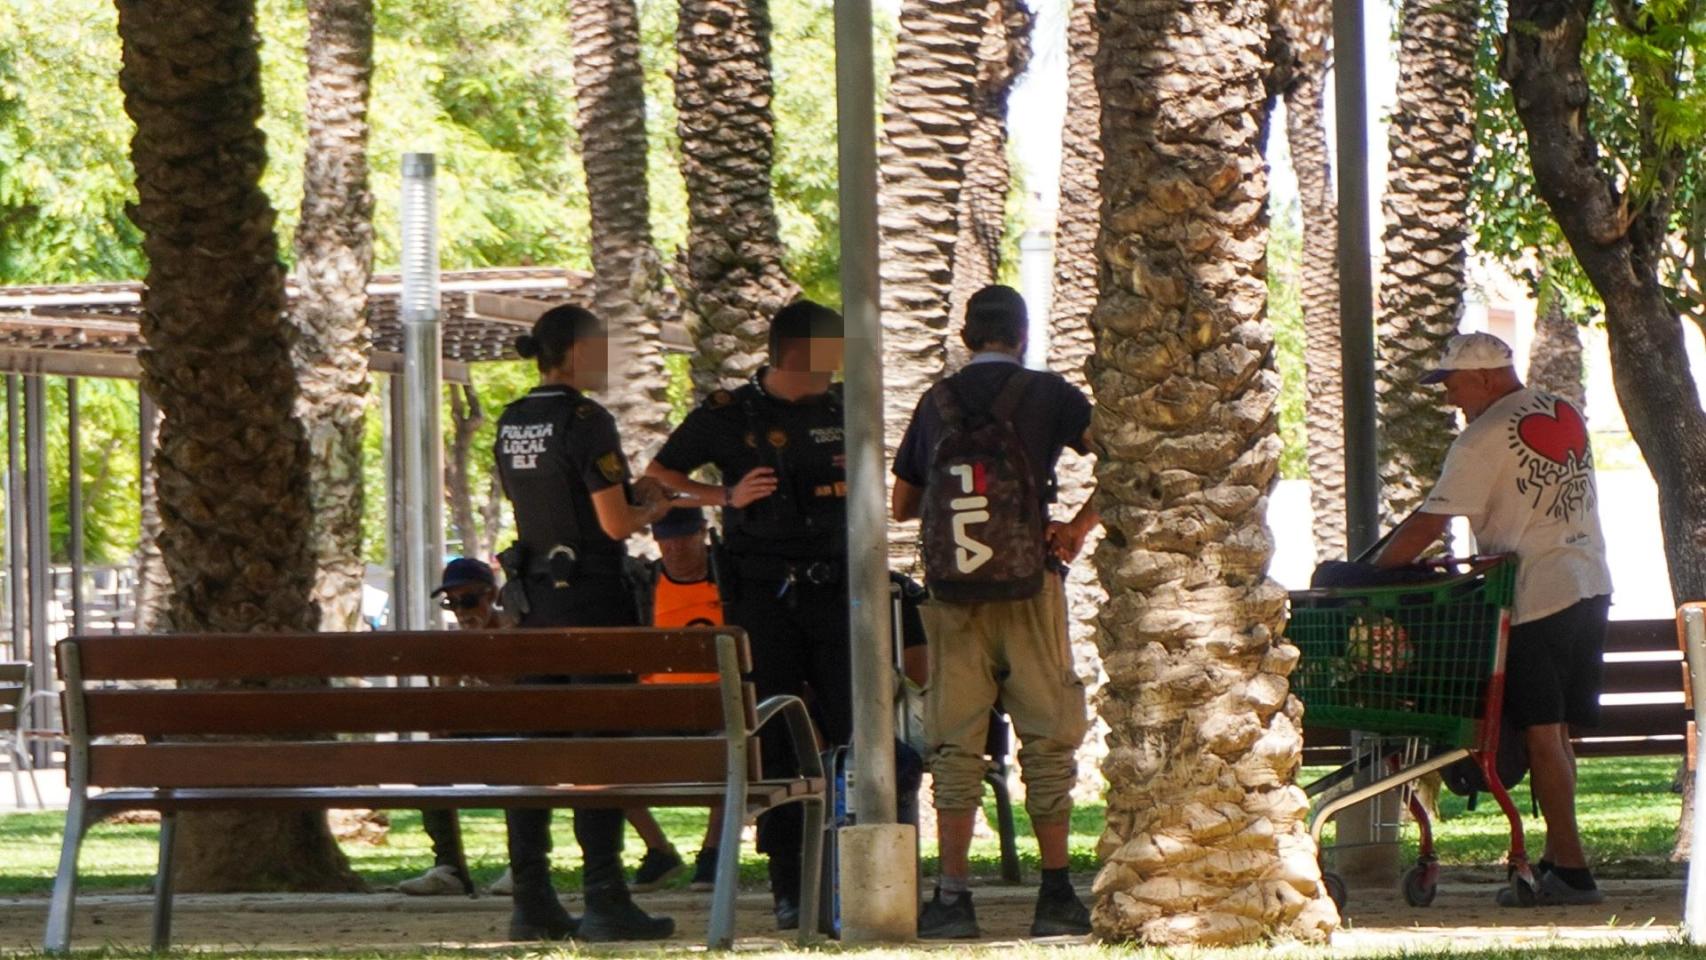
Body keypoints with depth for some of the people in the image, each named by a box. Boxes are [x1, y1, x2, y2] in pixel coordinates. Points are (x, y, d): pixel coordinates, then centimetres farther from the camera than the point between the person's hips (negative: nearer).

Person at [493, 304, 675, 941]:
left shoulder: (512, 424, 10)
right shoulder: (585, 421, -14)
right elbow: (617, 523, -16)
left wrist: (630, 499, 17)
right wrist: (652, 509, 6)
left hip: (534, 595, 8)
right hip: (591, 595, -8)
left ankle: (531, 901, 8)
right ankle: (604, 900, -5)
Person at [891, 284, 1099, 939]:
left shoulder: (936, 403, 9)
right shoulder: (1047, 395, 0)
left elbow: (900, 503, 17)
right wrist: (1080, 526, -1)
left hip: (950, 593, 2)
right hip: (1030, 586, -2)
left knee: (955, 744, 4)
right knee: (1048, 738, 5)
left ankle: (953, 895, -3)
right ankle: (1055, 895, 4)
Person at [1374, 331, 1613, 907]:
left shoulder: (1486, 438, -11)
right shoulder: (1566, 416, 13)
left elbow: (1429, 523, -12)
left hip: (1534, 598, -8)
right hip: (1590, 587, 8)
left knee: (1543, 736, -6)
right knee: (1557, 731, 12)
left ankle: (1571, 870, -9)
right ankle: (1558, 857, 13)